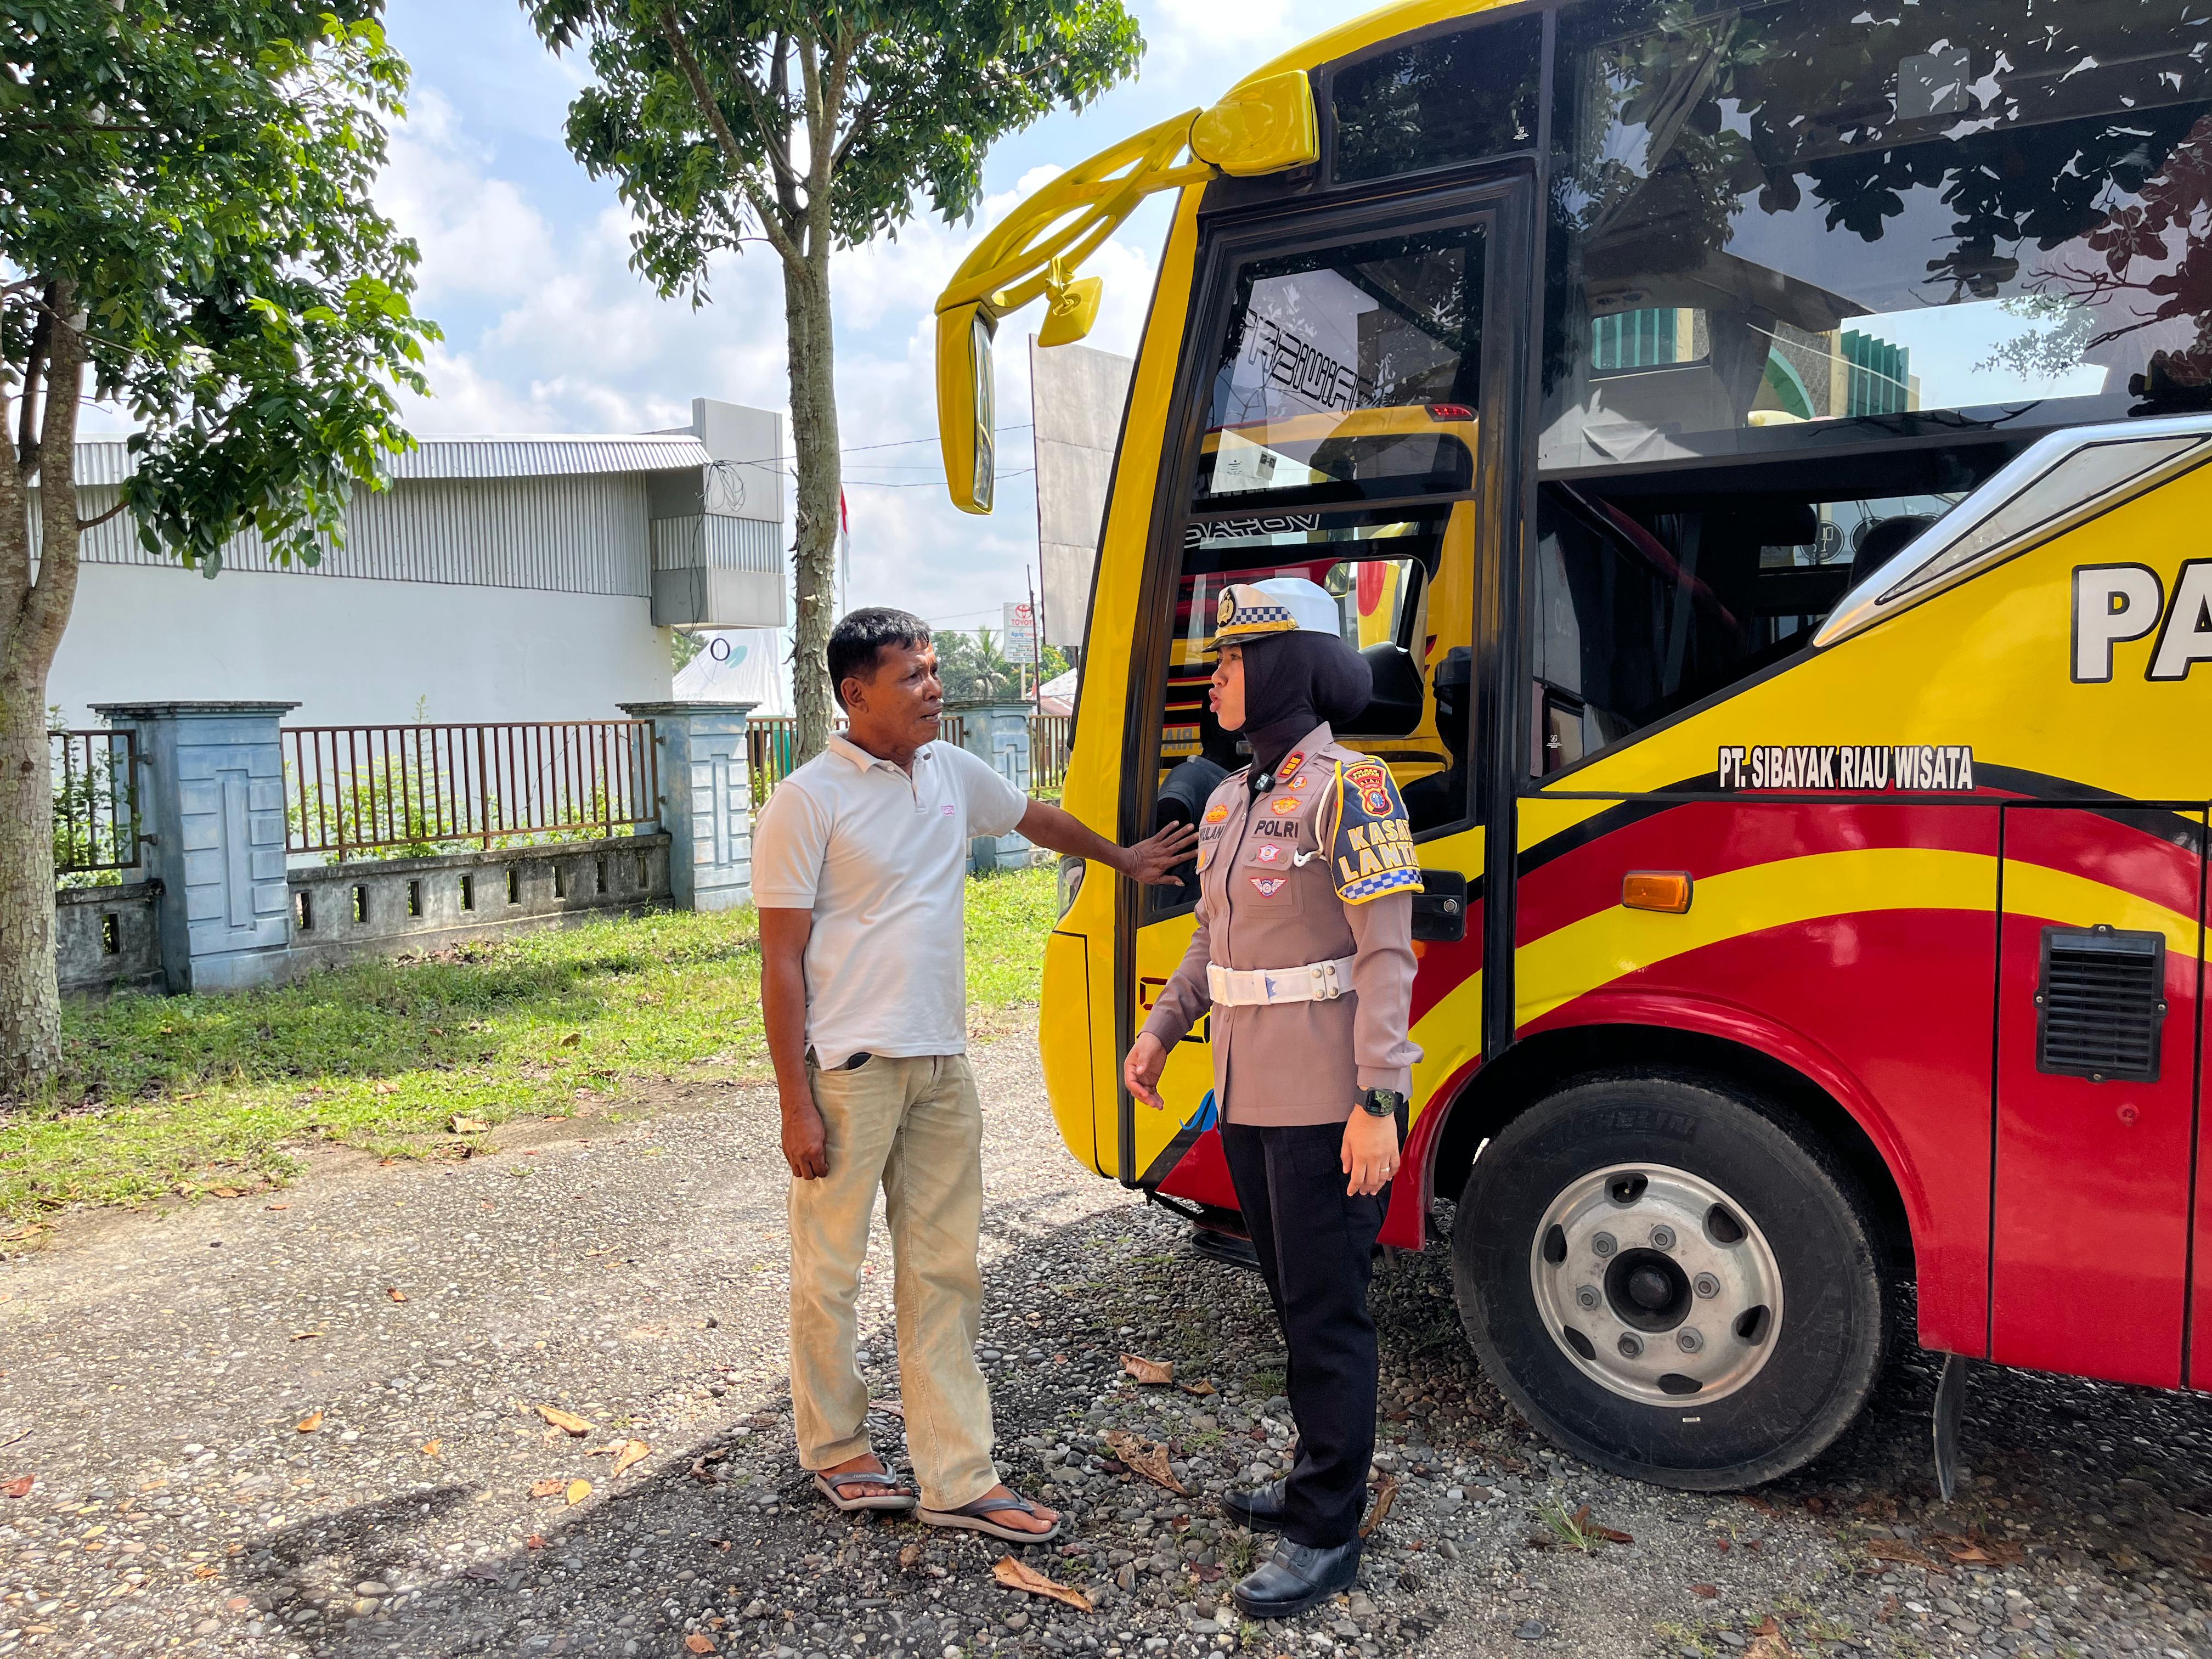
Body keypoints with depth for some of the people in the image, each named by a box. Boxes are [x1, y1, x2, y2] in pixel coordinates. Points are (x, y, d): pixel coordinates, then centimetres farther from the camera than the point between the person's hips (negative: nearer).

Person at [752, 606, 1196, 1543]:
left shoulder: (952, 772, 8)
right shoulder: (807, 802, -11)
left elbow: (1037, 818, 29)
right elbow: (781, 964, -11)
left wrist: (1121, 859, 43)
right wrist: (796, 1105, -13)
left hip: (942, 1065, 6)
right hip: (849, 1070, -6)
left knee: (943, 1273, 9)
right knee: (829, 1272, 7)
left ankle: (957, 1480, 18)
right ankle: (836, 1450, 29)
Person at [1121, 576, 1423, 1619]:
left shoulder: (1350, 790, -14)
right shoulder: (1229, 802, 11)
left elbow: (1385, 954, -17)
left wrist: (1377, 1102, -21)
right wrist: (1160, 1032, 16)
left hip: (1328, 1104, -8)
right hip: (1249, 1095, 8)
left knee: (1326, 1310, 2)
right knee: (1293, 1298, 19)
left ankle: (1326, 1536, 15)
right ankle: (1320, 1482, 35)